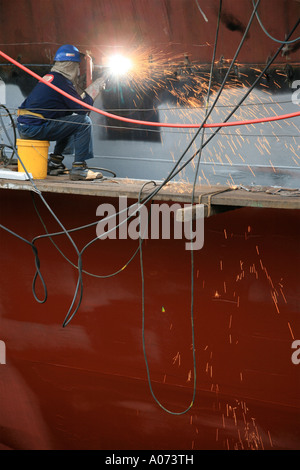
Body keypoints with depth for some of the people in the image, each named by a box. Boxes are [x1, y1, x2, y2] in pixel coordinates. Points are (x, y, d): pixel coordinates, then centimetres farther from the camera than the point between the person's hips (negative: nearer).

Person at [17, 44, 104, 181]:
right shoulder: (62, 81, -10)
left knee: (71, 122, 25)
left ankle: (54, 163, 21)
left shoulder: (50, 77, 20)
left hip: (23, 126, 10)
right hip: (34, 128, -10)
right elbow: (82, 109, -10)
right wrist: (92, 90, 5)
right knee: (84, 122, -9)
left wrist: (88, 92, 23)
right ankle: (78, 168, -10)